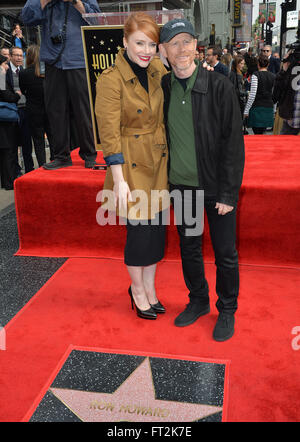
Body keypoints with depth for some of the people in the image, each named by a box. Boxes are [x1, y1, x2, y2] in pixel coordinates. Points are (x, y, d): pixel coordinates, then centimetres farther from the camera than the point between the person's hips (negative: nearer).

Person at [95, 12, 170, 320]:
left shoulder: (158, 70, 3)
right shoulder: (110, 79, -15)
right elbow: (109, 134, -15)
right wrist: (119, 180, -17)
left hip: (159, 161, 6)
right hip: (131, 164, -6)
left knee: (157, 228, 12)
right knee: (139, 231, 3)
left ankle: (149, 288, 32)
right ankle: (137, 291, 28)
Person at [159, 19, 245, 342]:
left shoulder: (219, 86, -11)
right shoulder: (162, 88, 1)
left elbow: (233, 142, -11)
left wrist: (229, 193, -14)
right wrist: (164, 179, 3)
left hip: (216, 186, -3)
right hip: (181, 185, 4)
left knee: (225, 253, 7)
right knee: (189, 248, 16)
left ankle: (227, 310, 29)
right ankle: (198, 301, 38)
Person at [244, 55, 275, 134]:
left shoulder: (256, 75, -8)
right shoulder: (273, 76, 7)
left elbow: (252, 94, -14)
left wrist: (246, 110, -9)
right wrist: (273, 110, 19)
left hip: (257, 107, -5)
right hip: (269, 107, 5)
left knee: (257, 134, -3)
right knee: (262, 134, 13)